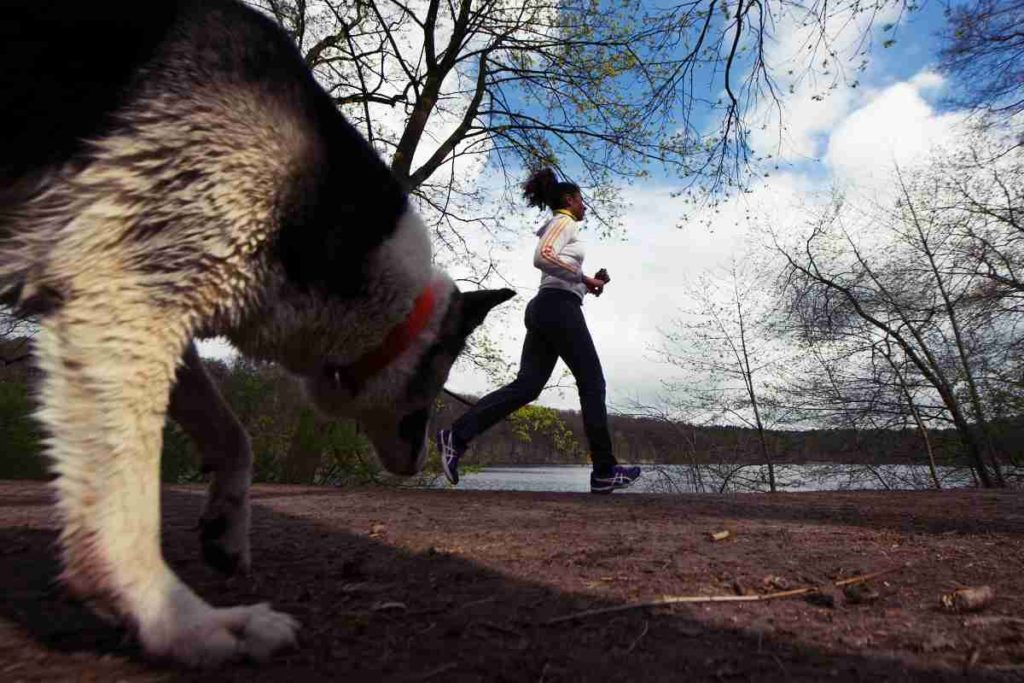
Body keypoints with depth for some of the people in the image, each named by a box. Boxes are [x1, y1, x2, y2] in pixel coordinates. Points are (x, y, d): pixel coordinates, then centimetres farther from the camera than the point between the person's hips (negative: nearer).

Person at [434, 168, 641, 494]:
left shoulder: (557, 228, 30)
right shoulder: (564, 222, 1)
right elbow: (542, 257, -19)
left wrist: (587, 282, 17)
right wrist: (584, 278, -12)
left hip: (543, 309, 9)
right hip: (559, 308, -9)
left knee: (526, 386, -2)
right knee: (592, 384, -3)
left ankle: (457, 435, -11)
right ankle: (604, 471, 3)